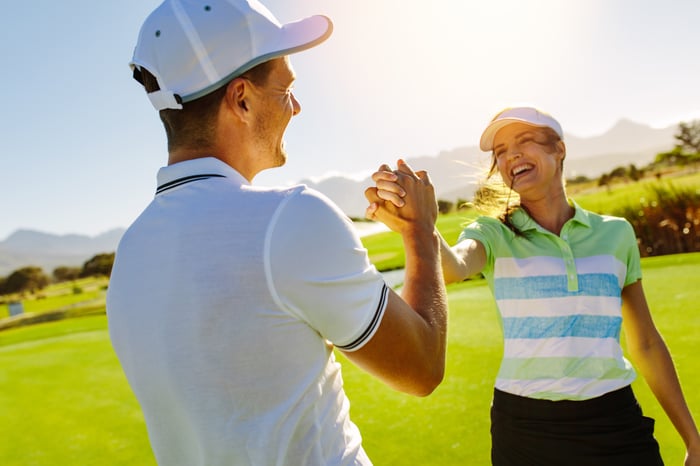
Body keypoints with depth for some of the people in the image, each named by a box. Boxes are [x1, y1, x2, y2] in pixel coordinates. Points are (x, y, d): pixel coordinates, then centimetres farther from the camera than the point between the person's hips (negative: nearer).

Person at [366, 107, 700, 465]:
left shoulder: (615, 233, 2)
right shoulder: (494, 234, -5)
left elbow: (645, 345, 8)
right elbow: (453, 267, -30)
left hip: (614, 423, 2)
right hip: (523, 427, -1)